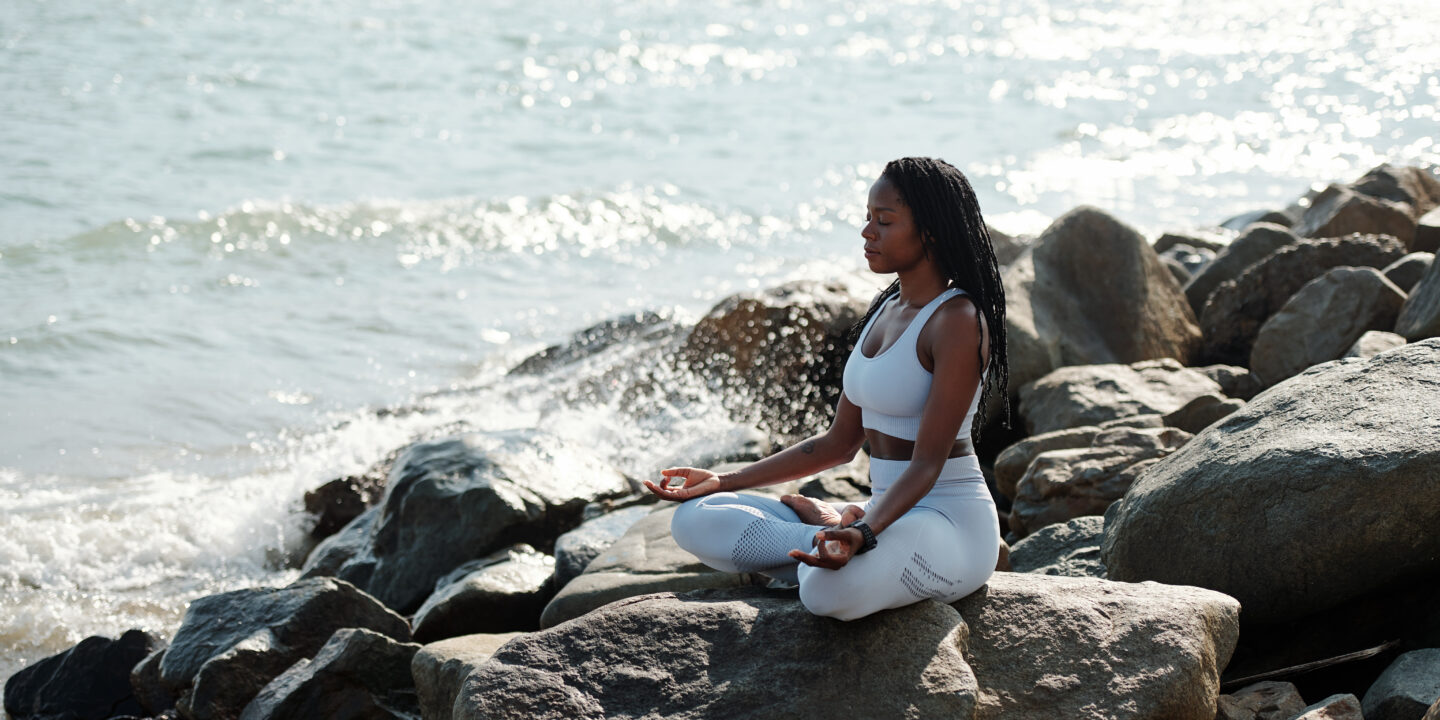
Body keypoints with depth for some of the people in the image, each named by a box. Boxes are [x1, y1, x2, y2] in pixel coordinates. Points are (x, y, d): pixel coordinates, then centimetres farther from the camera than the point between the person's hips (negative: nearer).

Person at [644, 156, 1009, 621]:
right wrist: (724, 483, 11)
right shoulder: (885, 309, 12)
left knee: (831, 590, -39)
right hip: (887, 514, 8)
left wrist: (863, 534, -39)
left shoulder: (957, 322, -15)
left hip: (950, 525, -8)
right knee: (695, 521, -1)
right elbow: (839, 443, 14)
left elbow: (927, 463, -22)